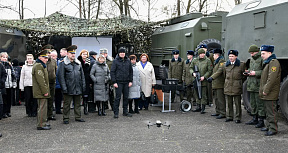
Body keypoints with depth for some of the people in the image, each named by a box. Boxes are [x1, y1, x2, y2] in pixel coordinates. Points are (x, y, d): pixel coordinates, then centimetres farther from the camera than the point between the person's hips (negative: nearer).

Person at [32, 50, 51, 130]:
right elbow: (40, 80, -22)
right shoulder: (38, 66, -16)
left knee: (41, 107, 17)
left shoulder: (41, 65, 19)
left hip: (41, 92, 11)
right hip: (41, 92, -11)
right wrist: (45, 91, -22)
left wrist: (46, 90, 24)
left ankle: (42, 122, 27)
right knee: (42, 107, -8)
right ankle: (41, 125, -4)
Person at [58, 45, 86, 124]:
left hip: (78, 88, 5)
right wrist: (64, 87, -14)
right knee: (67, 104, 3)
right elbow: (61, 76, -9)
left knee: (77, 103, 12)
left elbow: (82, 75, 16)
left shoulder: (78, 63, 13)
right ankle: (65, 118, 12)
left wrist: (83, 85, 9)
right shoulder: (63, 63, -4)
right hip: (68, 88, -5)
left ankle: (78, 117, 23)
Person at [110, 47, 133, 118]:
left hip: (126, 82, 4)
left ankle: (125, 112, 19)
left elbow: (131, 71, 14)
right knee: (118, 97, -4)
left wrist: (130, 81, 6)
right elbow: (112, 72, -4)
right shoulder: (115, 61, -3)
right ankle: (116, 113, 3)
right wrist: (114, 82, -11)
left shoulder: (128, 61, 9)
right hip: (119, 82, -4)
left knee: (126, 97, 9)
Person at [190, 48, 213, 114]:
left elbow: (210, 71, -6)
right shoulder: (195, 60, 7)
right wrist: (193, 73, -7)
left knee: (204, 95, -1)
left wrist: (204, 77, -15)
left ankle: (203, 108, 7)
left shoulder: (208, 60, -4)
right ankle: (198, 107, 22)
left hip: (204, 81, -4)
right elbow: (191, 68, 14)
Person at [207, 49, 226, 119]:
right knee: (216, 99, 15)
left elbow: (219, 71, -24)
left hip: (220, 84, -10)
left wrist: (212, 77, -29)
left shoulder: (222, 61, -12)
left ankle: (223, 113, -5)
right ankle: (218, 112, 23)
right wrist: (211, 77, 21)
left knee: (221, 99, -8)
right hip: (216, 84, 10)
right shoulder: (216, 62, 20)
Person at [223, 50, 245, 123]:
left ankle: (238, 118, 7)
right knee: (229, 103, 9)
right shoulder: (226, 65, 10)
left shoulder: (241, 64, -2)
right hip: (228, 87, 4)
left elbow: (244, 75, 6)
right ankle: (229, 117, 19)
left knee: (237, 103, 0)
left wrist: (240, 83, 5)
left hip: (236, 87, -4)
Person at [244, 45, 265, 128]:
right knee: (253, 103, 15)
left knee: (259, 103, -4)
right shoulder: (252, 59, 16)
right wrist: (248, 72, 9)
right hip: (251, 85, 9)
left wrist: (256, 73, -22)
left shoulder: (262, 59, -12)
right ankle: (254, 119, 25)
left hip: (258, 85, -9)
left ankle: (261, 120, 3)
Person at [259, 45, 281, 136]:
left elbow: (271, 78, -23)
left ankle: (273, 129, -1)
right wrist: (262, 90, 17)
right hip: (266, 94, 10)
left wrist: (266, 90, -21)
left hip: (270, 94, -10)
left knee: (271, 111, -6)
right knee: (267, 110, 17)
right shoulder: (267, 63, 18)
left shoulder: (274, 62, -15)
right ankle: (268, 126, 27)